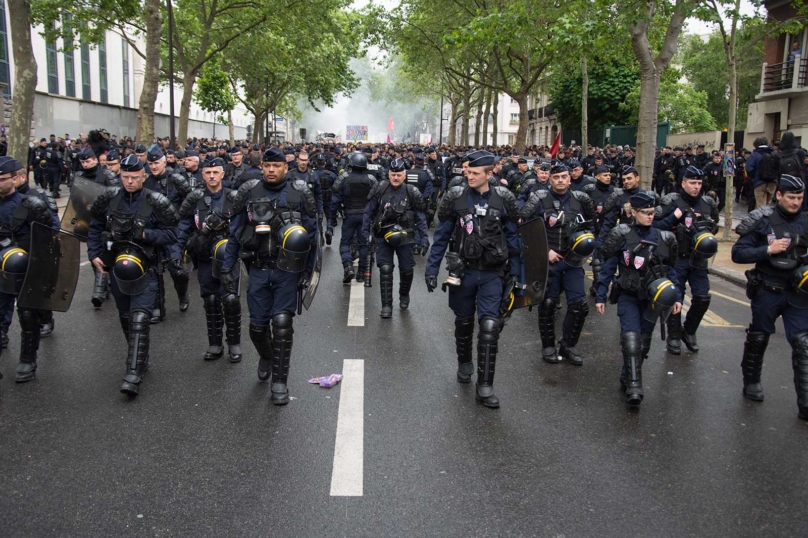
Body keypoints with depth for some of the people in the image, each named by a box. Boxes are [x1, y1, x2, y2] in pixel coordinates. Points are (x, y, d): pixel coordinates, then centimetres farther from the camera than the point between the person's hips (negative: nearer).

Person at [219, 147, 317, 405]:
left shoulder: (300, 193, -4)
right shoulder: (249, 192, 0)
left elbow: (312, 234, 1)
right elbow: (235, 232, 6)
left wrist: (308, 271, 0)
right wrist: (227, 268, 3)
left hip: (287, 270, -2)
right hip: (258, 269, 2)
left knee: (282, 324, -7)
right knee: (257, 326, 8)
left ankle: (279, 382, 7)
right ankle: (266, 357, 41)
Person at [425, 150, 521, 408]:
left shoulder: (503, 200, -3)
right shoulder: (455, 197, -4)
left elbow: (513, 238, 5)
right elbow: (441, 237, 1)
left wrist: (515, 273, 4)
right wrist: (431, 269, -3)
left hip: (492, 274, -1)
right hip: (462, 271, 1)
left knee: (490, 327, -9)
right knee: (464, 322, 16)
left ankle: (485, 386, -2)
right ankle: (464, 363, 43)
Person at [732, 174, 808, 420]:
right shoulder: (762, 221, -8)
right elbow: (737, 253, -11)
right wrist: (768, 249, -21)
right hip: (767, 290, -2)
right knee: (758, 338, 14)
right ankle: (751, 381, 37)